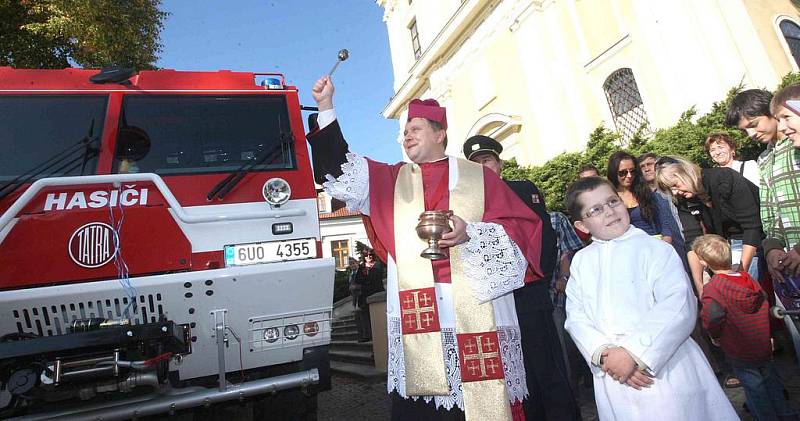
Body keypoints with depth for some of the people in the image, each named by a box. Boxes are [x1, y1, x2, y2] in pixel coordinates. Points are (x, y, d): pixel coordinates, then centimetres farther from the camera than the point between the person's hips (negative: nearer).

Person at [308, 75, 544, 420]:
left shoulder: (479, 176, 8)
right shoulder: (392, 179, 16)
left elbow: (523, 226, 3)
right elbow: (341, 169, 11)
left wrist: (471, 232, -13)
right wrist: (325, 107, 8)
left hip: (477, 310, -1)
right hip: (417, 312, 2)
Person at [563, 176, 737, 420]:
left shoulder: (653, 248, -6)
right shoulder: (581, 261, 4)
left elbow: (679, 307, -15)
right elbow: (576, 316, 0)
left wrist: (633, 353, -20)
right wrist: (603, 354, -15)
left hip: (666, 370, -2)